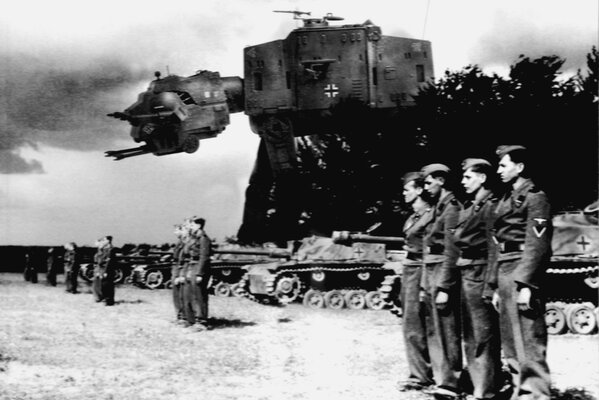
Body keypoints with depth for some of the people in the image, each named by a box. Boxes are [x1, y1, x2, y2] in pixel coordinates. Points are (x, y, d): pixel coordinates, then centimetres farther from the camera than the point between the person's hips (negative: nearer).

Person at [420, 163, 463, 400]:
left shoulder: (451, 209, -10)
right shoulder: (436, 209, 18)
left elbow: (451, 252, -17)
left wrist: (443, 287, -20)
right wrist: (424, 285, 18)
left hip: (444, 274, -9)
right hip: (429, 273, 9)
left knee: (447, 331, -6)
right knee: (433, 331, 11)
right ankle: (441, 378, 17)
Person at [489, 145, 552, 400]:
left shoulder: (534, 196, -6)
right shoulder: (507, 199, 20)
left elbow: (537, 245, -15)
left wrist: (526, 284, -21)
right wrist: (496, 286, 18)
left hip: (522, 274, -9)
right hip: (505, 274, 9)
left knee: (528, 340, -8)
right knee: (511, 343, 11)